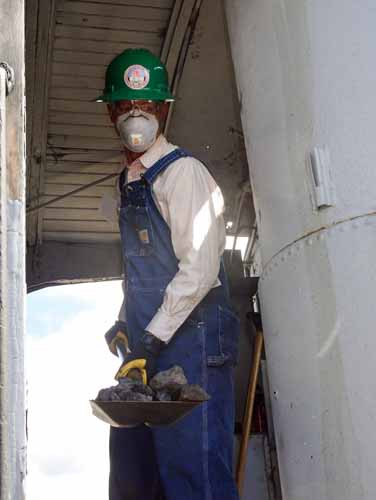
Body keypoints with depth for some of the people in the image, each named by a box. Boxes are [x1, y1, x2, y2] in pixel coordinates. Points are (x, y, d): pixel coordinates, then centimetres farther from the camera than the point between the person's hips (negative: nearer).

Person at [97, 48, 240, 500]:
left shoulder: (183, 172, -8)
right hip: (145, 341, 9)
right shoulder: (127, 182, 18)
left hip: (187, 341, -9)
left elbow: (198, 270, -17)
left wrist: (150, 340, -17)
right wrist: (124, 323, 13)